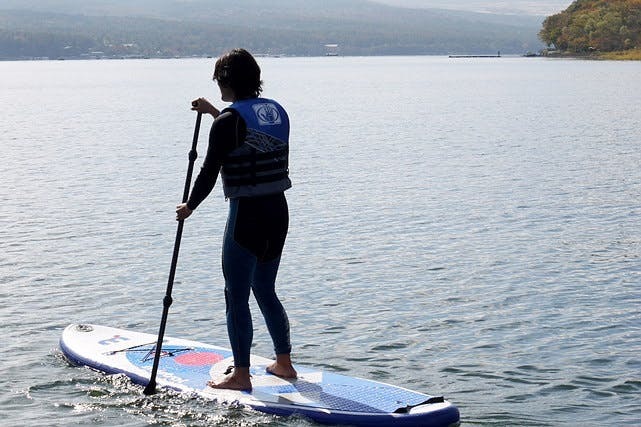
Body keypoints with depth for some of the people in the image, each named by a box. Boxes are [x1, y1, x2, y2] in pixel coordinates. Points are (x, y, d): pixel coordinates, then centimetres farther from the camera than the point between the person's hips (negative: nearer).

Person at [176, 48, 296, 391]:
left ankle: (241, 374, 8)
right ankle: (284, 363, 26)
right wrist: (215, 113, 33)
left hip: (247, 214, -8)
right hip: (278, 210, 8)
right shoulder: (276, 111, 8)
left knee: (237, 297, 3)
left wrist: (189, 207, 5)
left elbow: (209, 172, -10)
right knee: (265, 291, 20)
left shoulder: (228, 121, -14)